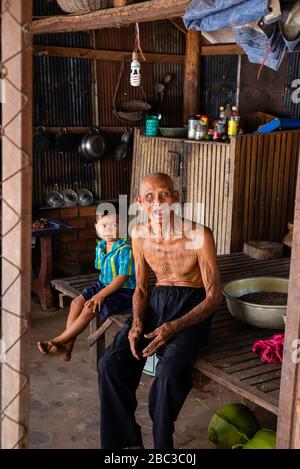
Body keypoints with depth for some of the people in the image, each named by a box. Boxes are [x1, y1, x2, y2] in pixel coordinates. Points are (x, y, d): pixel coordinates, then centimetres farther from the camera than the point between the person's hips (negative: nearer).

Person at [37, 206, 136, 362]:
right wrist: (99, 290, 4)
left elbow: (122, 277, -23)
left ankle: (57, 341, -11)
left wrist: (101, 295, -23)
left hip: (123, 290, -8)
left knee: (90, 309, -21)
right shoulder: (100, 247, 5)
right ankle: (67, 347, -11)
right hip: (104, 285, 8)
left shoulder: (125, 249, -21)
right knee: (77, 302, -9)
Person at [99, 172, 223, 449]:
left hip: (192, 306, -4)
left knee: (169, 370, -32)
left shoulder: (199, 236, -15)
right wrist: (136, 323, -9)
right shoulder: (140, 235, 1)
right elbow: (141, 288, 12)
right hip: (157, 301, 5)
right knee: (110, 363, -18)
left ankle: (161, 443, -6)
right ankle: (128, 440, -1)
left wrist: (172, 328, -22)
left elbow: (214, 296, -11)